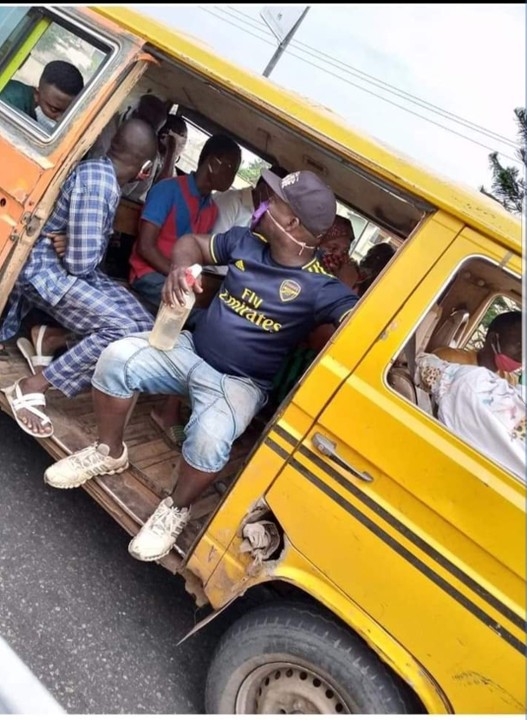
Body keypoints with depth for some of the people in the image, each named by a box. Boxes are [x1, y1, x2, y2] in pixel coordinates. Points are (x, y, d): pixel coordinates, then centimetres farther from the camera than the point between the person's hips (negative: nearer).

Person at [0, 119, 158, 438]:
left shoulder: (103, 174, 6)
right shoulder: (96, 181, -23)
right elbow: (81, 262, -23)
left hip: (70, 267, 10)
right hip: (46, 269, -10)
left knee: (145, 325, 1)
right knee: (125, 330, -24)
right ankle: (30, 388, -14)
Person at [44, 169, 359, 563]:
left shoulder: (319, 286, -16)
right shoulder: (246, 241, 2)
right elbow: (192, 242, 13)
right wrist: (179, 268, -11)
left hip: (240, 382, -5)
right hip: (190, 350, 5)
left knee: (209, 438, -34)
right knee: (117, 357, -16)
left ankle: (177, 509, 0)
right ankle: (109, 452, 9)